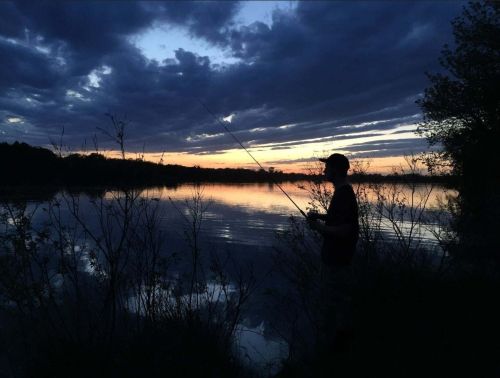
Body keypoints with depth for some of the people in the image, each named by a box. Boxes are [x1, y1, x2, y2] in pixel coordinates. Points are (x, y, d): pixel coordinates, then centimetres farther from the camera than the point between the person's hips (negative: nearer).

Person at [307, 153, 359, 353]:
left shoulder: (343, 195, -25)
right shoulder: (344, 191, 6)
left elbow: (344, 231, -28)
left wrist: (318, 226, -18)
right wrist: (321, 216, 7)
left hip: (337, 257, -10)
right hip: (335, 254, 10)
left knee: (336, 298, 6)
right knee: (335, 296, 23)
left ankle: (338, 339, 25)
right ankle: (340, 333, 41)